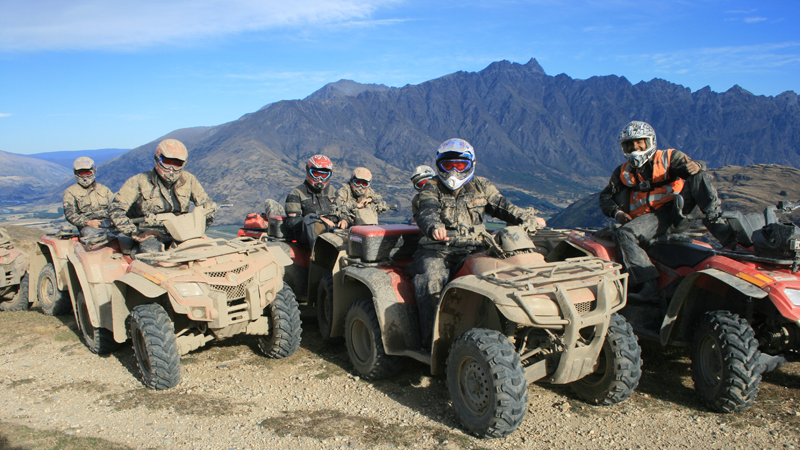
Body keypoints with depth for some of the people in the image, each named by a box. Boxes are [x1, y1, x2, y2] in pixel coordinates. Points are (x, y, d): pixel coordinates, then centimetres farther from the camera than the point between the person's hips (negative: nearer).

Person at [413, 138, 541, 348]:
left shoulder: (481, 187, 13)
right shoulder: (431, 191, 2)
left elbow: (502, 206, 3)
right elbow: (427, 213, -19)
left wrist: (526, 217, -18)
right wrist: (434, 227, -44)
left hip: (472, 249, 2)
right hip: (437, 250, -2)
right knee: (433, 280, -30)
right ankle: (431, 336, -18)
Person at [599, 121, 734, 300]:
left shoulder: (669, 157, 12)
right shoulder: (623, 173, 17)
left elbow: (694, 167, -2)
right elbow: (606, 197, 18)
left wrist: (696, 166, -27)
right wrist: (616, 212, -3)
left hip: (678, 208, 0)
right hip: (650, 218, 0)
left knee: (698, 177, -20)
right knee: (623, 234, -30)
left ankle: (717, 224, -34)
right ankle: (649, 285, -40)